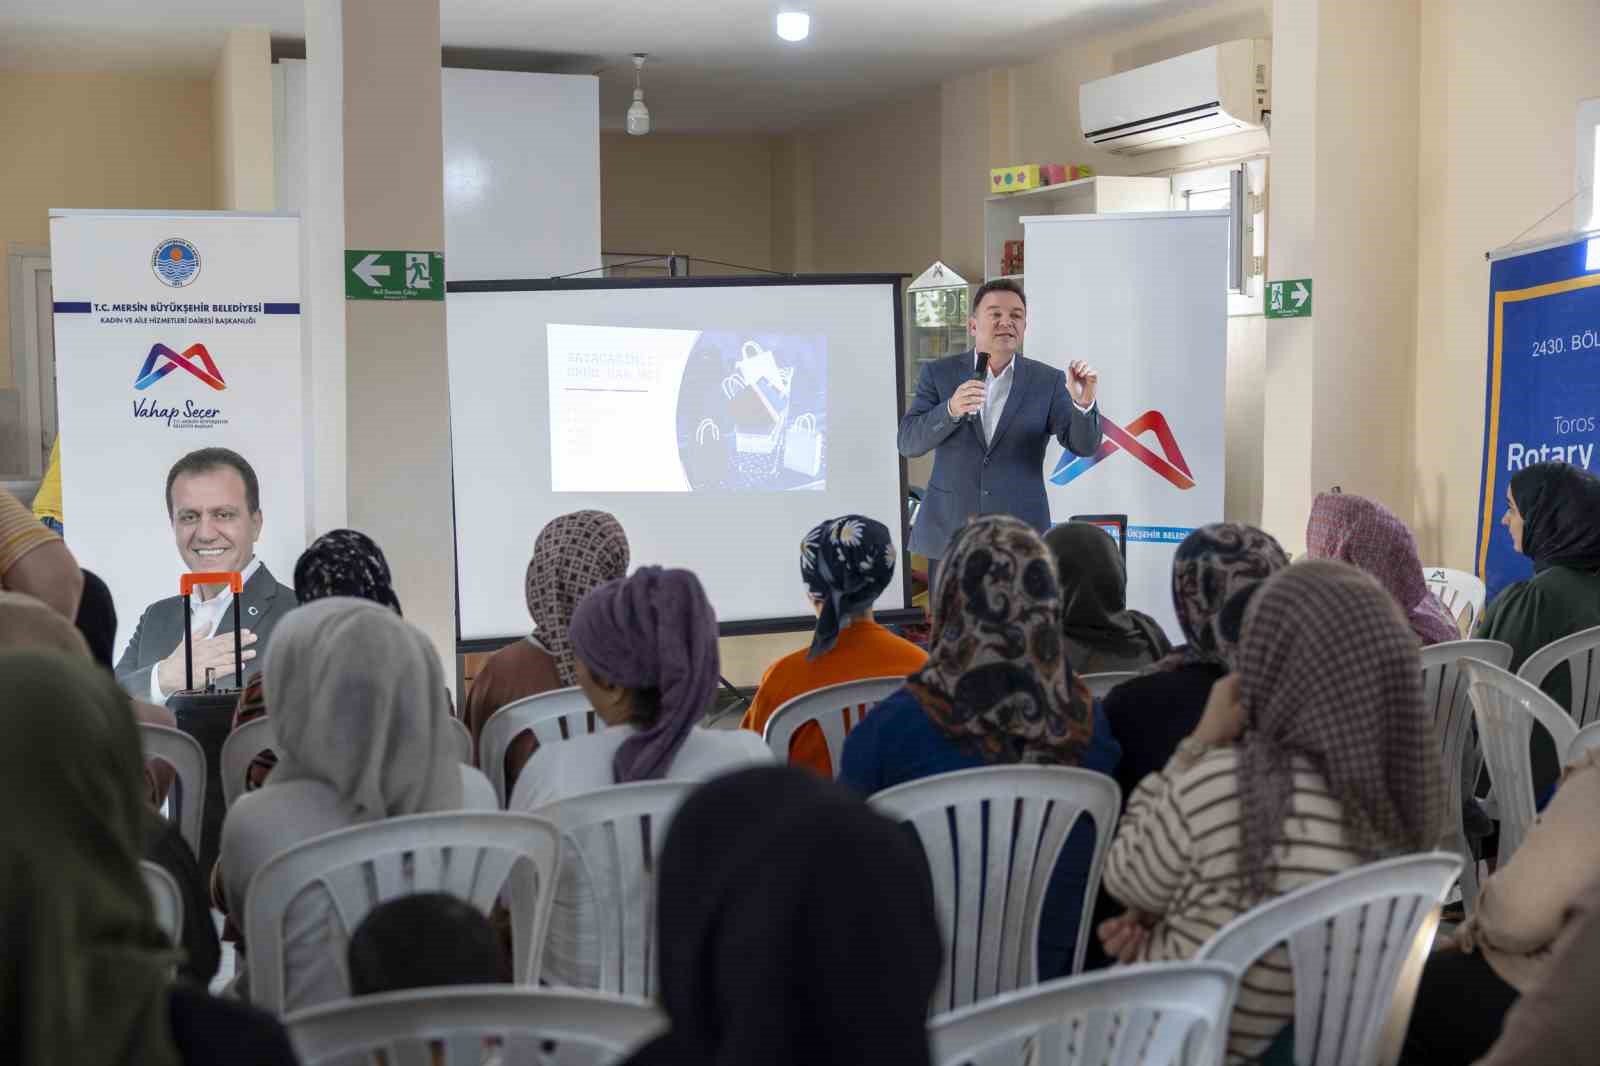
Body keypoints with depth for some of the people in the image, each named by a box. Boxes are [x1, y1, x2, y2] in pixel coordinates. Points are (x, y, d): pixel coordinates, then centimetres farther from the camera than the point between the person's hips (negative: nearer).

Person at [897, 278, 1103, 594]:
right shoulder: (939, 374, 2)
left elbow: (1084, 445, -7)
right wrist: (951, 410, -25)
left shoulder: (1048, 381, 1)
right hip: (950, 537, 1)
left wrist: (1083, 403, -29)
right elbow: (908, 443, -6)